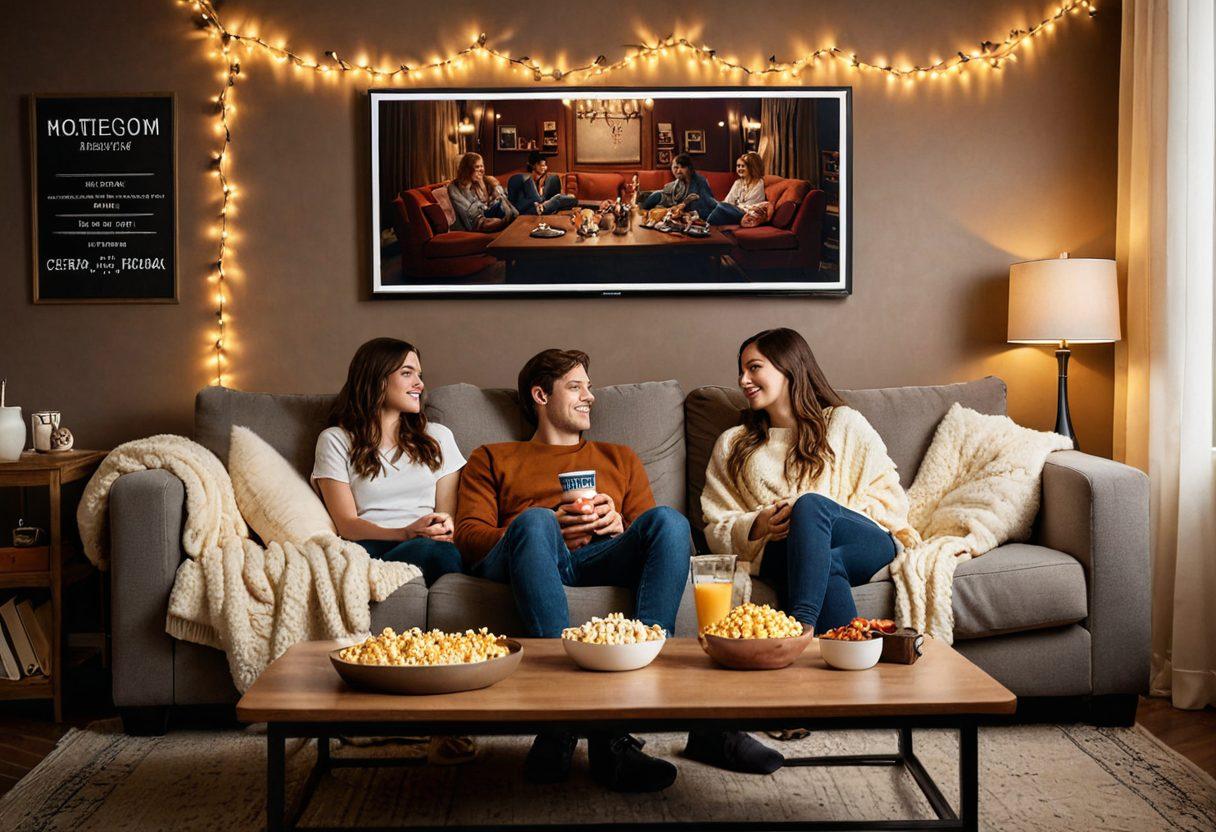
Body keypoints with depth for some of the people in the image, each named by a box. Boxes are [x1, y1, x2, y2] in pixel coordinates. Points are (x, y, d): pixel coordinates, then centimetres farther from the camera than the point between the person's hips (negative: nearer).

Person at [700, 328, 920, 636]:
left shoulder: (844, 423, 19)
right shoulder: (732, 444, 26)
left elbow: (891, 498, 8)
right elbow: (716, 530, 17)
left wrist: (814, 510, -8)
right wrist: (758, 526, -7)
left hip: (867, 545, -1)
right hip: (777, 552, 1)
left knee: (810, 503, -36)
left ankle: (802, 623, -50)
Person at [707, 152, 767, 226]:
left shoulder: (758, 183, 1)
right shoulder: (737, 183, 21)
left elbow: (749, 206, -7)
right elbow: (729, 200, 8)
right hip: (735, 212, 6)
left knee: (722, 206, -31)